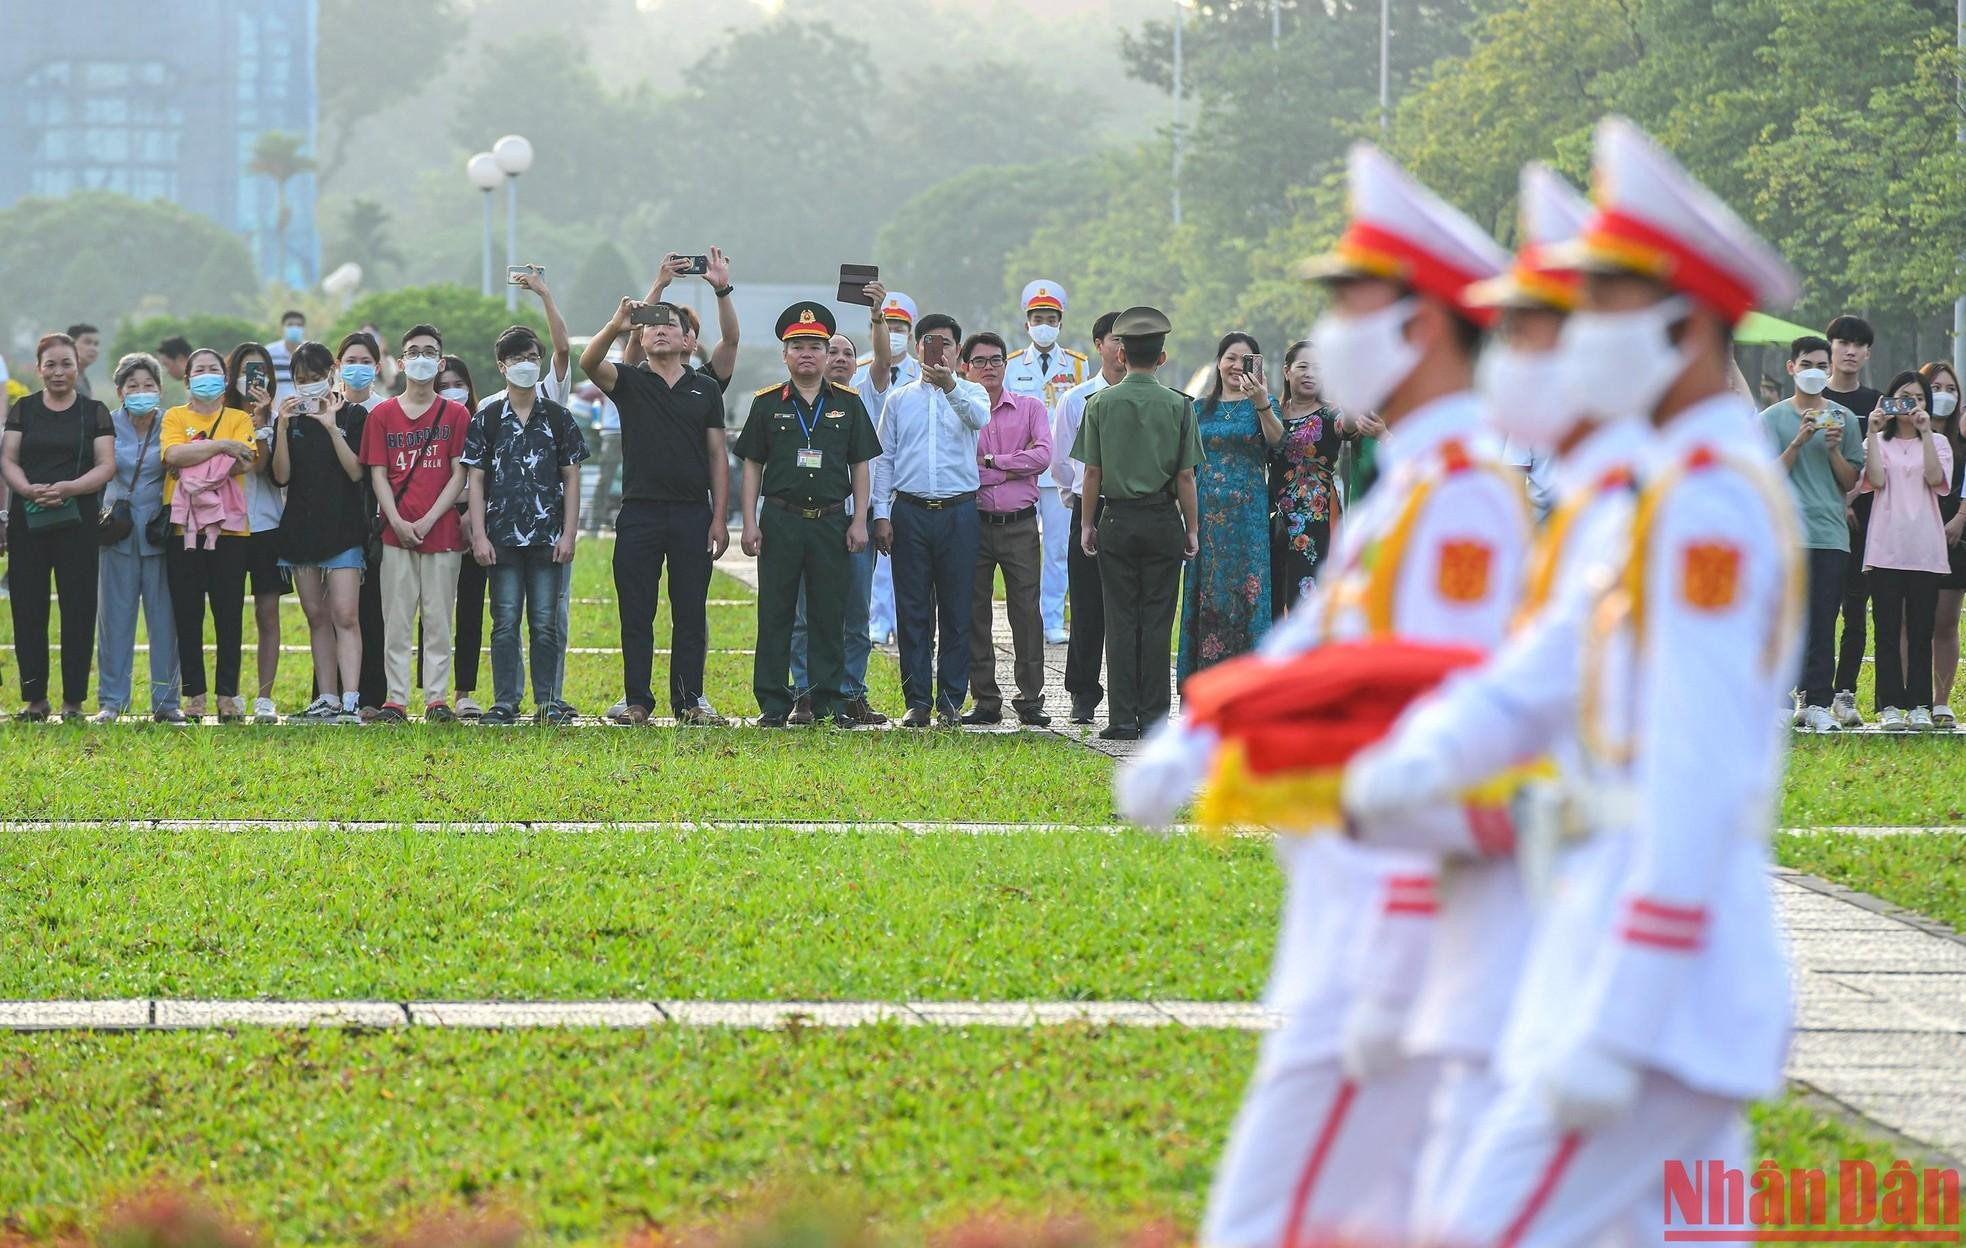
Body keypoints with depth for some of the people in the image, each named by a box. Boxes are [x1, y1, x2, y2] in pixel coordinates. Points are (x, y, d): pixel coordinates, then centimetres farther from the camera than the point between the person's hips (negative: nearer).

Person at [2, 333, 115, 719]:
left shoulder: (94, 412, 7)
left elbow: (106, 466, -1)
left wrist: (68, 488, -17)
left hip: (77, 521, -1)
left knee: (78, 608, -3)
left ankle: (73, 700, 2)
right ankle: (34, 698, 5)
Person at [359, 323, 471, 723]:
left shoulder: (455, 414, 5)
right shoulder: (383, 415, 8)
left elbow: (459, 475, 0)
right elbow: (378, 475, 4)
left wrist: (428, 520, -10)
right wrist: (397, 521, -10)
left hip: (442, 532, -1)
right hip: (396, 535, 1)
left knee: (438, 619, 1)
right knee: (396, 620, 0)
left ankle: (437, 699, 5)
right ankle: (395, 700, 2)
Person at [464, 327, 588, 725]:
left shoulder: (558, 418, 7)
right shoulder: (487, 420, 5)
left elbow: (571, 479, 7)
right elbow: (476, 480, 4)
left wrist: (568, 534, -1)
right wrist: (479, 535, -4)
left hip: (547, 538, 0)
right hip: (503, 538, 0)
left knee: (546, 622, 1)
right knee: (505, 622, 0)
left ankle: (548, 700, 5)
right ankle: (505, 702, 3)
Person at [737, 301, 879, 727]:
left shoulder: (848, 403, 8)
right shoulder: (767, 403, 5)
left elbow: (860, 465, 9)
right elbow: (753, 465, 6)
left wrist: (859, 521, 1)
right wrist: (750, 522, -1)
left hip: (831, 523, 1)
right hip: (780, 520, -1)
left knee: (829, 615, 4)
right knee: (775, 613, 0)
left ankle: (830, 701, 10)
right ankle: (773, 704, 5)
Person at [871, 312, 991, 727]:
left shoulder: (970, 394, 6)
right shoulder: (898, 398, 12)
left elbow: (979, 417, -19)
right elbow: (884, 458, 11)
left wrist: (949, 386, -38)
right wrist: (881, 514, 2)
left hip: (958, 511, -1)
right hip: (910, 511, 2)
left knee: (956, 611, 0)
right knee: (912, 611, 1)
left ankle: (951, 701, 5)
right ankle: (917, 701, 5)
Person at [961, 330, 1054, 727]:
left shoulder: (1031, 408, 9)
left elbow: (1043, 456, -6)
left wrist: (990, 462, -6)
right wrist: (1014, 466, -6)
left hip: (1020, 526, 0)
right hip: (975, 525, 0)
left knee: (1027, 611, -2)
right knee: (975, 613, 2)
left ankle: (1030, 700, 2)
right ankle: (986, 701, 8)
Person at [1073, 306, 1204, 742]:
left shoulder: (1101, 404, -1)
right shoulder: (1178, 406, -3)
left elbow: (1092, 472, 0)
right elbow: (1185, 476, -3)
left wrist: (1087, 523, 9)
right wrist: (1193, 527, 6)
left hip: (1116, 519, 0)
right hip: (1163, 521, 0)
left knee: (1120, 619, 3)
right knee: (1157, 620, 3)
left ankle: (1122, 718, 1)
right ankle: (1154, 717, 2)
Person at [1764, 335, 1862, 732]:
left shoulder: (1844, 420, 13)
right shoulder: (1773, 419, 8)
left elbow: (1851, 483, 12)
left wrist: (1834, 449, -4)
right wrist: (1799, 441, -12)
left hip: (1831, 534, 1)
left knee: (1823, 624, -3)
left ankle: (1819, 703, -4)